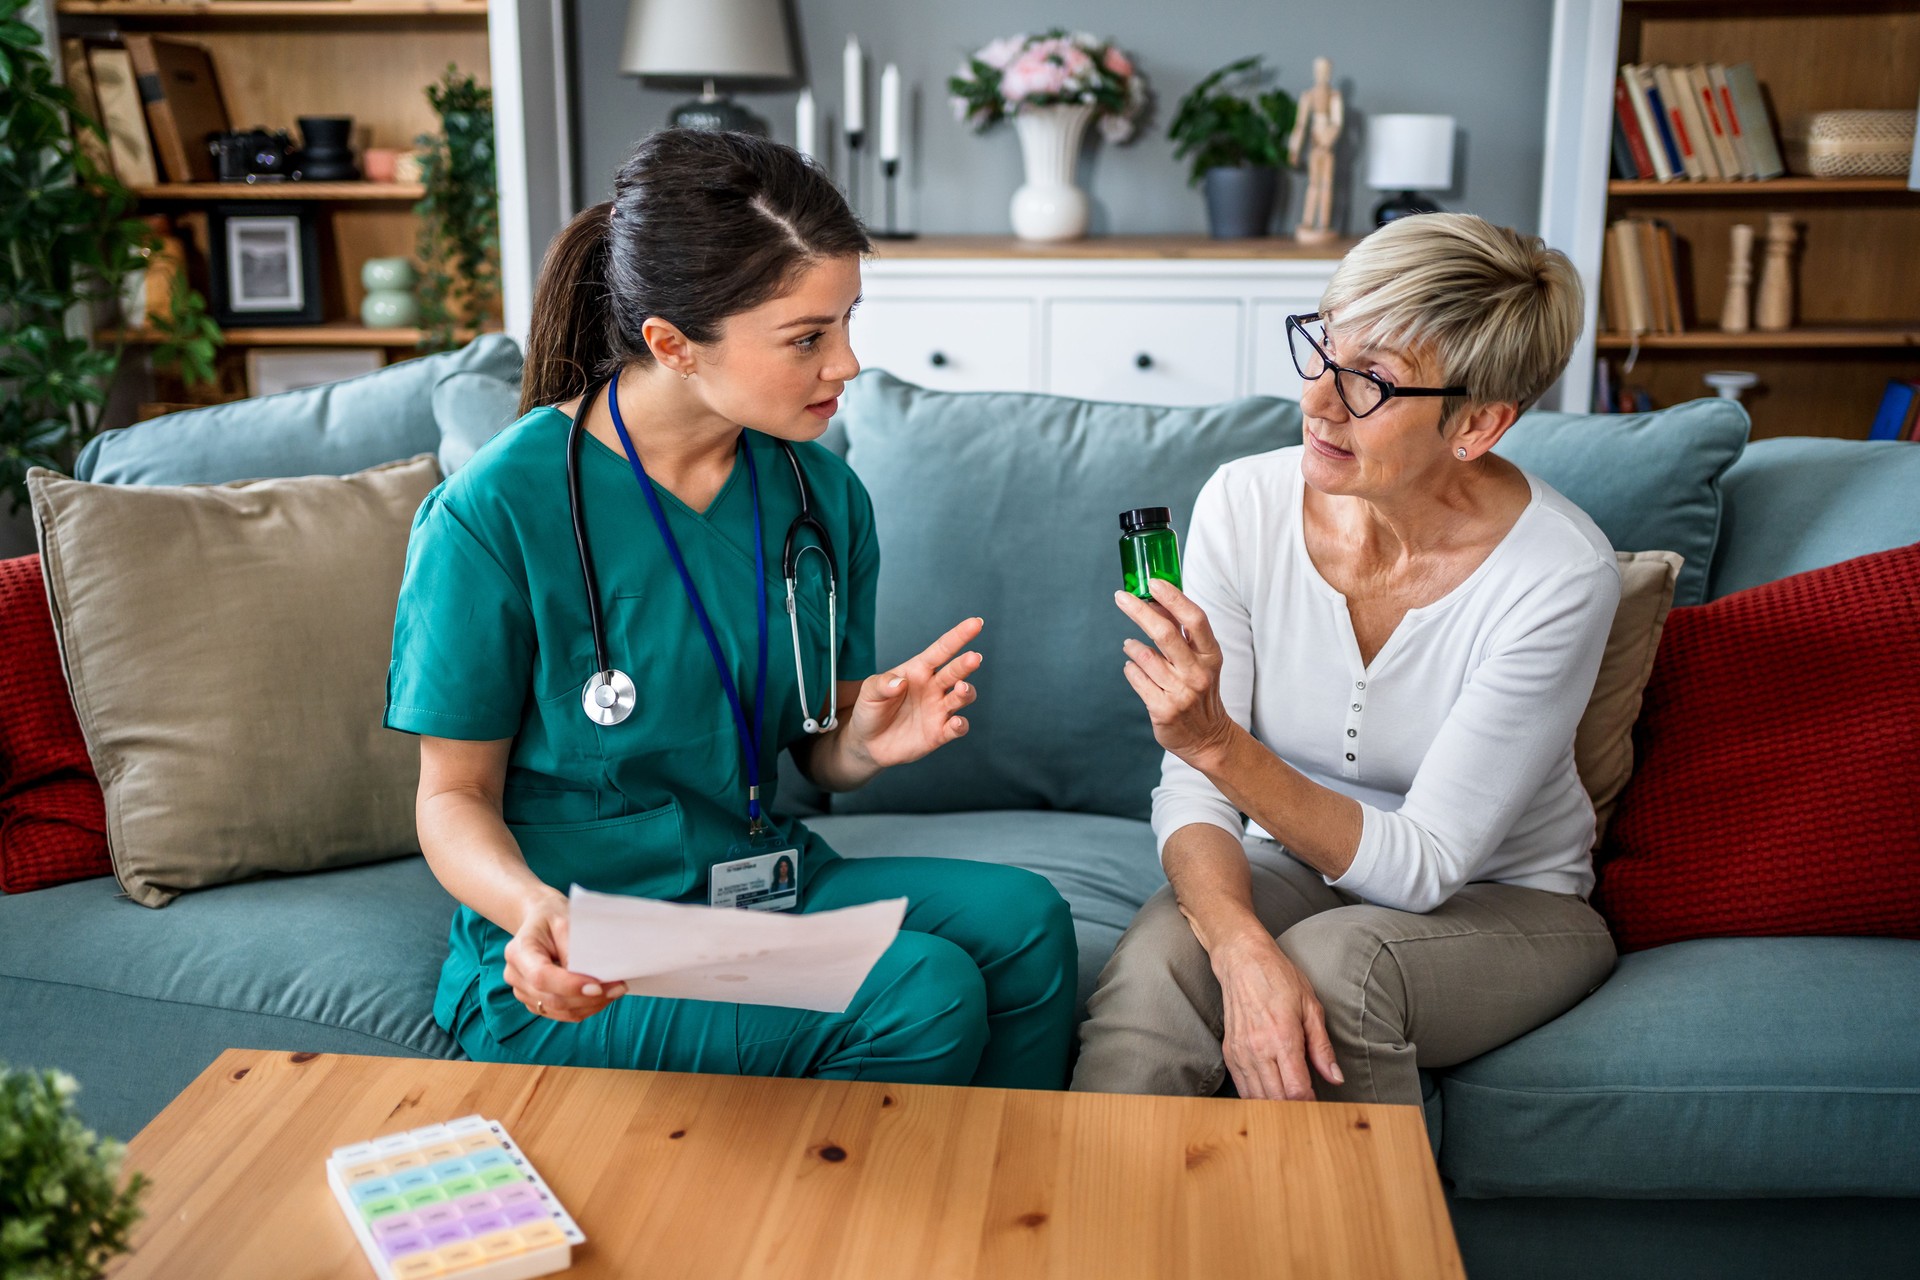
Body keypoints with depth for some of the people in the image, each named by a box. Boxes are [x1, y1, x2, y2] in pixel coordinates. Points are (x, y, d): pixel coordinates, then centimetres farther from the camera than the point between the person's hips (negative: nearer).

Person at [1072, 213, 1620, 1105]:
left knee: (1334, 964, -33)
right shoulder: (1245, 504, -14)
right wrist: (1245, 950, -34)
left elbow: (1422, 866, -23)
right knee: (1156, 957, -30)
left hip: (1506, 903, -1)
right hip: (1292, 867, 2)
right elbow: (1191, 792, -13)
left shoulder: (1560, 576, -23)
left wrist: (1218, 742, -36)